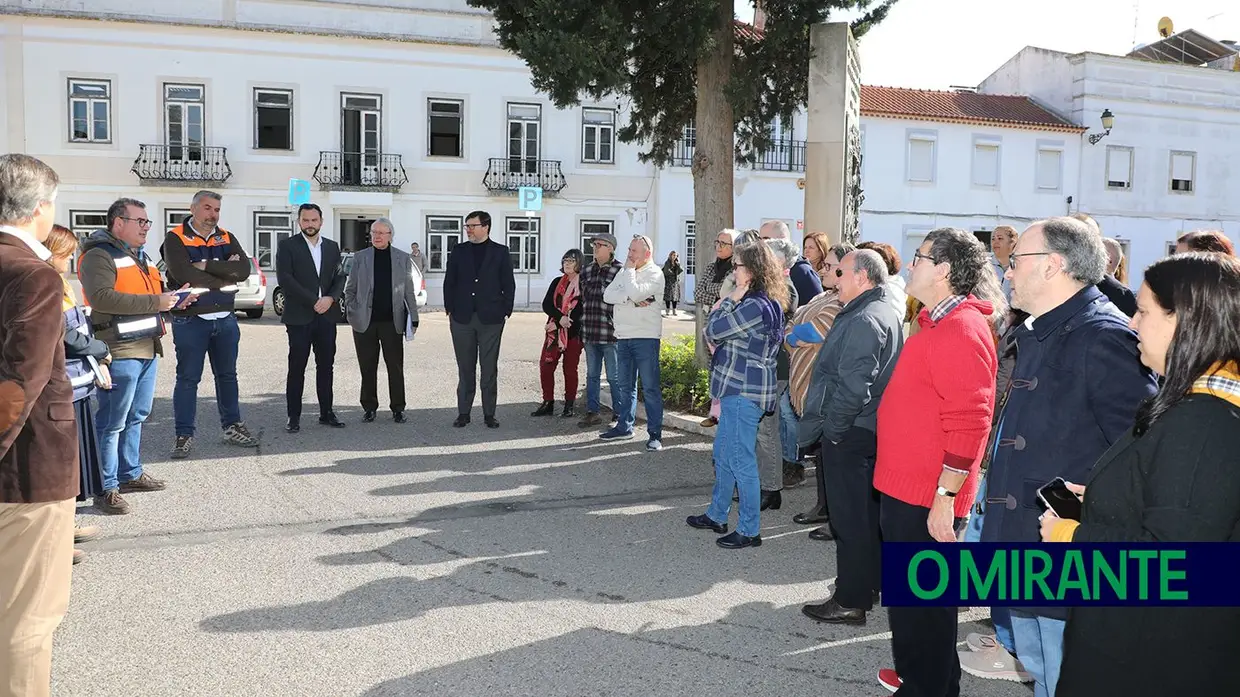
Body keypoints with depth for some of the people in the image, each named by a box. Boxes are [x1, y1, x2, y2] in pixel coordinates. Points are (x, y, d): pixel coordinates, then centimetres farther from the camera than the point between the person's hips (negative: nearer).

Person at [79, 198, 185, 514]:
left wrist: (174, 298, 13)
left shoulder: (140, 256, 21)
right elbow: (101, 297, -25)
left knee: (136, 417, 17)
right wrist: (155, 302, -22)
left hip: (147, 348, 10)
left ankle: (131, 474, 29)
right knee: (112, 422, -4)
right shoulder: (99, 255, -10)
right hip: (119, 351, -10)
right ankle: (107, 489, 2)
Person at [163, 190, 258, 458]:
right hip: (190, 321, -5)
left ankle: (232, 427, 25)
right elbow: (184, 275, -21)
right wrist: (224, 277, -11)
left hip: (225, 319, 5)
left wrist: (207, 265, -17)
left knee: (227, 375, 14)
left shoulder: (227, 239, 9)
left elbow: (244, 269, -9)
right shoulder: (176, 239, -5)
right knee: (188, 378, 1)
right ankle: (184, 435, 9)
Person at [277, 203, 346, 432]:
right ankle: (294, 417, 4)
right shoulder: (287, 245, 0)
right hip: (299, 316, -4)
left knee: (325, 366, 7)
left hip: (327, 316, 4)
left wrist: (330, 298, -10)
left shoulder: (332, 247, 14)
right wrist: (313, 301, -14)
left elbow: (340, 278, 10)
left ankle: (326, 412, 15)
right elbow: (285, 278, -10)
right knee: (296, 368, -1)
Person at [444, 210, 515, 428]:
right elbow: (449, 282, 10)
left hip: (491, 318, -2)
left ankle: (489, 414, 9)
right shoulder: (458, 251, 9)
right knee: (465, 368, 6)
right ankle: (463, 413, 12)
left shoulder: (500, 252, 3)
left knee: (489, 368, 3)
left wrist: (506, 311, -3)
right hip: (462, 318, 2)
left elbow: (509, 284, 4)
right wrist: (450, 309, 3)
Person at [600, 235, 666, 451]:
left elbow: (635, 293, -22)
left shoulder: (655, 273, -7)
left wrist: (630, 269, -9)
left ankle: (655, 433, -2)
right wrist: (632, 300, -13)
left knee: (650, 387, -5)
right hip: (623, 336, 7)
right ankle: (624, 426, 26)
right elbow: (607, 295, 1)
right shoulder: (624, 272, 14)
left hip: (646, 337, -7)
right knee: (626, 385, 15)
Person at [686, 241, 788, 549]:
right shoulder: (765, 302, 13)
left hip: (745, 391, -11)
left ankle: (749, 530, 7)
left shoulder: (755, 306, -20)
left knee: (740, 460, -3)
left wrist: (730, 300, -10)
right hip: (738, 388, 11)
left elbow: (713, 331, -18)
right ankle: (717, 515, 33)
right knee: (723, 453, 20)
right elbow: (718, 336, 14)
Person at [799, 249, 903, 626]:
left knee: (850, 518, -2)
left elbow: (853, 386, -26)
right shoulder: (886, 314, 14)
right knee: (867, 512, 19)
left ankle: (851, 601, 6)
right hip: (870, 430, 10)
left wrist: (831, 427, -16)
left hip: (849, 434, -10)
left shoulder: (864, 321, -19)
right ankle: (871, 583, 31)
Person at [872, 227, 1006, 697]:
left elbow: (968, 424, -25)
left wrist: (945, 496, -24)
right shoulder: (938, 323, 15)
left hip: (927, 499, -10)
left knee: (923, 604, 2)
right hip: (906, 489, 10)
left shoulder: (962, 329, -19)